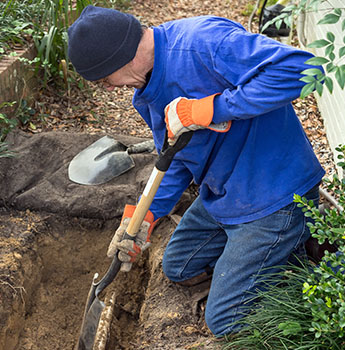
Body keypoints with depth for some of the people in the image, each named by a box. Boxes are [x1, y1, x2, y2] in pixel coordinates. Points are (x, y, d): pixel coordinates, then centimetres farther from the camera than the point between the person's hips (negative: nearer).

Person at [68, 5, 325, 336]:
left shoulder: (204, 41, -28)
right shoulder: (147, 91, 2)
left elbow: (299, 66, -38)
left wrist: (207, 109, -35)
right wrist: (145, 213, -1)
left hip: (274, 194, -9)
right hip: (220, 193, 9)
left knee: (224, 323, -1)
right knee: (178, 268, 25)